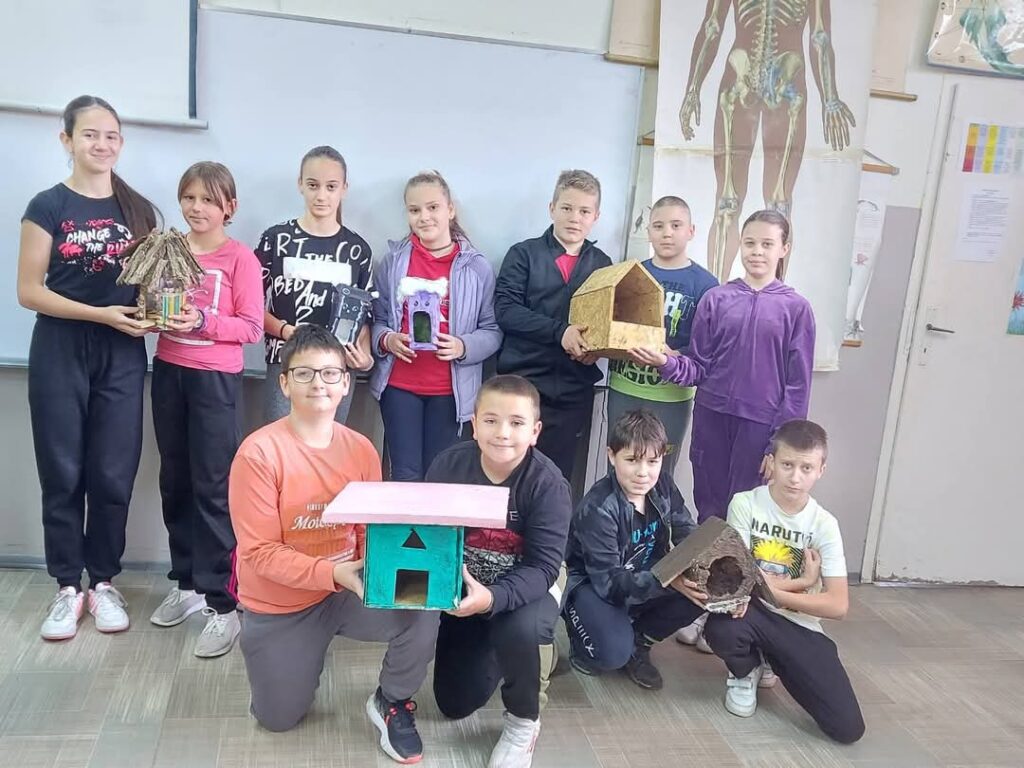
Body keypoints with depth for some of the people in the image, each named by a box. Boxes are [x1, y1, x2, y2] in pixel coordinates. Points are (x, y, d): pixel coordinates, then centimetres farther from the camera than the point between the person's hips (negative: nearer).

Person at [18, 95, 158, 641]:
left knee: (114, 474, 5)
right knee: (63, 473, 5)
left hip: (122, 354, 2)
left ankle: (103, 582, 20)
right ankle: (67, 586, 18)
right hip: (60, 353, -2)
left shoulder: (138, 210, 8)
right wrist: (102, 313, -16)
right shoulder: (48, 206, -2)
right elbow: (29, 292, -6)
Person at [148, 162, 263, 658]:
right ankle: (187, 583, 28)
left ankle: (222, 604, 4)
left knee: (213, 488, -4)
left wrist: (203, 321, -24)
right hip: (168, 372, 5)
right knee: (174, 481, 12)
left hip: (215, 378, -5)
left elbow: (252, 328, -11)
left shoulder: (240, 258, -8)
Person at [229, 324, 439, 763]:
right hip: (279, 606, -2)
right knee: (279, 720, 9)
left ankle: (391, 703, 5)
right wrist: (334, 573, -32)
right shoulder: (259, 452, -21)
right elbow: (260, 552, -21)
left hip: (347, 591, 2)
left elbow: (372, 533, -1)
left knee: (420, 609, -24)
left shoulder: (361, 449, -8)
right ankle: (303, 656, 41)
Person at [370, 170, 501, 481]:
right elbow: (376, 319, 9)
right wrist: (386, 340, -12)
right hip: (399, 385, 1)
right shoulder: (393, 261, 2)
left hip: (449, 389, 0)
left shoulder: (476, 266, -2)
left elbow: (492, 330, -1)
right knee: (405, 476, 3)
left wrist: (463, 346, -19)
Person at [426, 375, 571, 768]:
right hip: (463, 584, 3)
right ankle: (491, 652, 41)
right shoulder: (449, 465, -19)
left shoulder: (547, 482, -26)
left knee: (521, 629, -38)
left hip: (529, 585, -3)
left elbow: (543, 567, -30)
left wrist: (493, 598, -47)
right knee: (454, 705, 7)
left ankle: (523, 724, -6)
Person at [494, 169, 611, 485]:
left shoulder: (602, 264, 11)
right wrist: (559, 331, -19)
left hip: (574, 391, 3)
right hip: (522, 383, -2)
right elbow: (506, 309, -9)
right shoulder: (524, 254, 2)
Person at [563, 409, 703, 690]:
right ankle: (582, 638, 6)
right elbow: (609, 582, -30)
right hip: (592, 585, -6)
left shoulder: (664, 488, -8)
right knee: (613, 653, -32)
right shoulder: (598, 508, -27)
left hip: (645, 580, 6)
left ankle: (639, 641, 5)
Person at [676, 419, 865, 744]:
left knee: (848, 728, -11)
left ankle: (771, 663, 19)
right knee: (721, 629, -39)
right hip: (753, 612, -2)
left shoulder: (824, 525, -6)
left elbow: (838, 605, -12)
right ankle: (746, 671, 2)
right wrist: (803, 582, -14)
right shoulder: (745, 504, -11)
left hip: (800, 627, 2)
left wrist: (772, 590, -22)